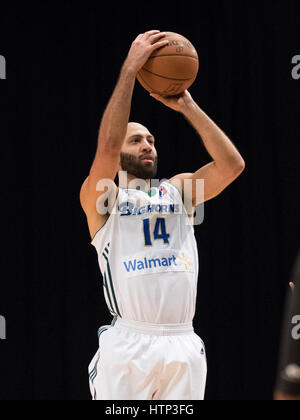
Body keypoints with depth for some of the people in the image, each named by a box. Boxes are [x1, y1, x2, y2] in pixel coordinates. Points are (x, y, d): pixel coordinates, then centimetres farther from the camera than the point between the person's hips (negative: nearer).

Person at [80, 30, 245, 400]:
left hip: (184, 346, 4)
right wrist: (130, 68, -15)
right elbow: (106, 147, -15)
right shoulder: (100, 197, 4)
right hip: (127, 347, -4)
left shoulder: (179, 189, 16)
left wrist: (187, 107, -1)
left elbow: (232, 164, 1)